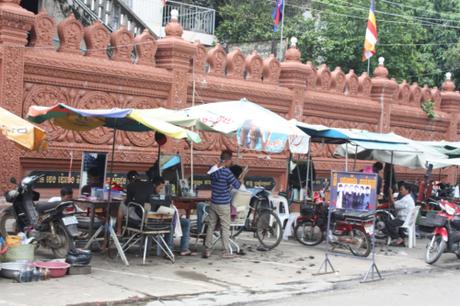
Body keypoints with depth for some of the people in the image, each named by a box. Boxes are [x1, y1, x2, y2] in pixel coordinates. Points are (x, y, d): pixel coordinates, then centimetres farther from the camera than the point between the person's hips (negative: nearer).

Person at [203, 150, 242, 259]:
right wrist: (240, 180, 6)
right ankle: (226, 252, 8)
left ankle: (207, 250, 12)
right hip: (223, 204, -6)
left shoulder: (213, 170, 0)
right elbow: (237, 186, -14)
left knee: (211, 226, 11)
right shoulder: (226, 172, -20)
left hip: (213, 203, 6)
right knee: (225, 228, 3)